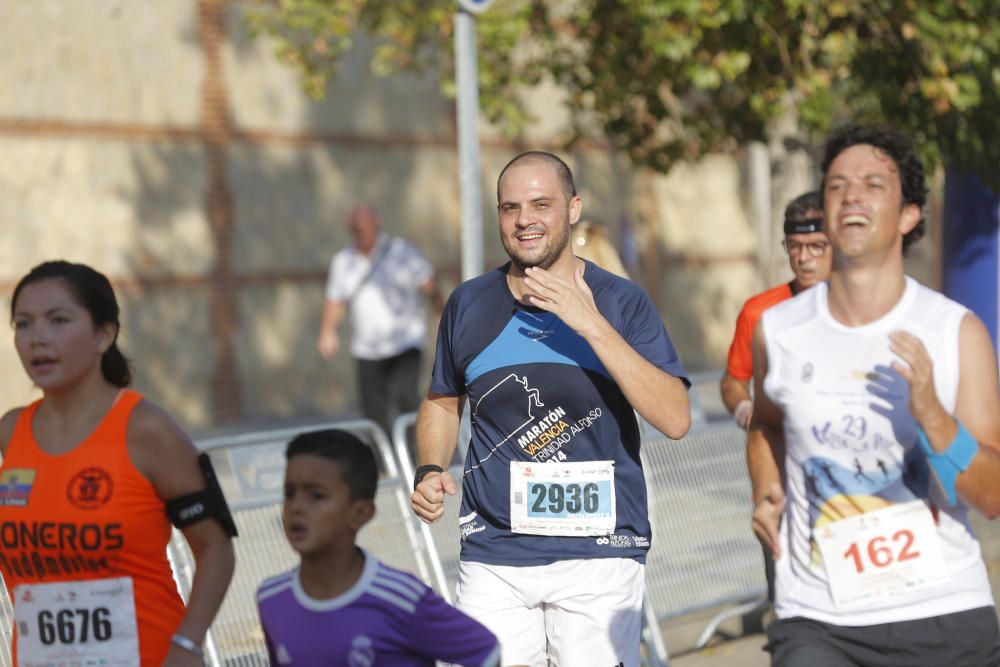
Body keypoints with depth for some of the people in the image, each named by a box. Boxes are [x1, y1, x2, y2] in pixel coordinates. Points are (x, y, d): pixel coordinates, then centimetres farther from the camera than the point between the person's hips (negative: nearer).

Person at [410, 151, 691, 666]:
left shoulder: (621, 301, -4)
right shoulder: (469, 304, 4)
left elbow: (675, 420, -15)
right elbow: (443, 403, 20)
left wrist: (593, 327, -22)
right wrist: (430, 472, 0)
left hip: (601, 552, -2)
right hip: (493, 555, 2)